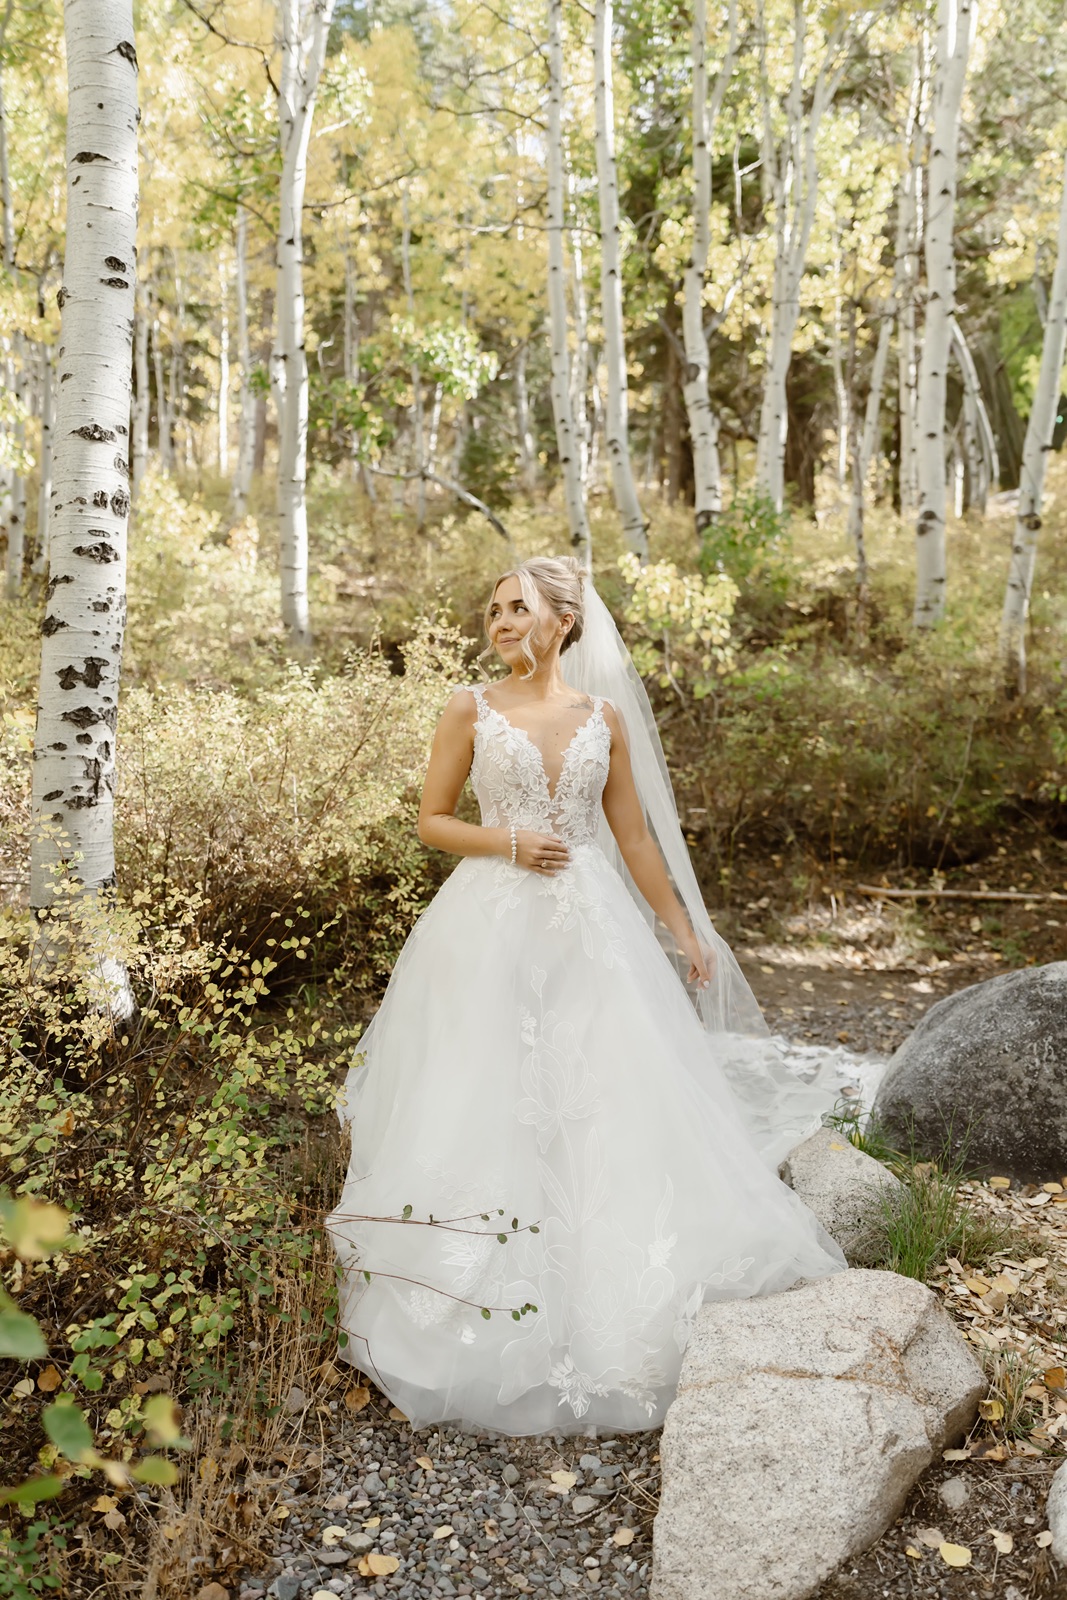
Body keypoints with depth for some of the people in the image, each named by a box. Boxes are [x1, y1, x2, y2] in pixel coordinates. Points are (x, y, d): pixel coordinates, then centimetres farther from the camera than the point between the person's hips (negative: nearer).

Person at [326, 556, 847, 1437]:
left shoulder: (605, 716, 7)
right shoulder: (472, 710, 2)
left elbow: (635, 836, 11)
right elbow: (431, 819, 4)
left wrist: (685, 932, 11)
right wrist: (508, 844, -12)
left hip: (590, 930, 2)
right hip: (491, 929, -2)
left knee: (608, 1106, 0)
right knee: (490, 1110, 0)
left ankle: (610, 1304, 16)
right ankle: (491, 1313, 14)